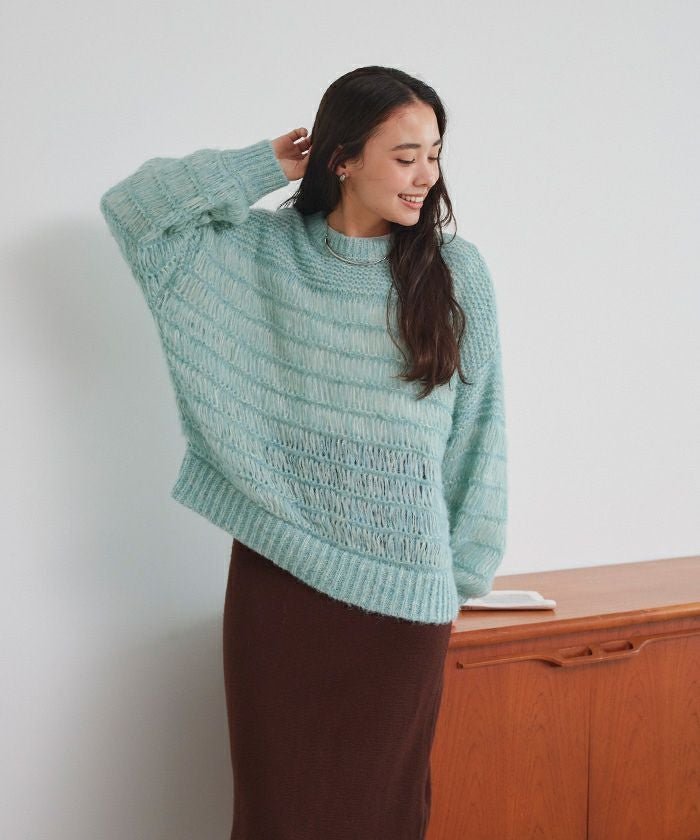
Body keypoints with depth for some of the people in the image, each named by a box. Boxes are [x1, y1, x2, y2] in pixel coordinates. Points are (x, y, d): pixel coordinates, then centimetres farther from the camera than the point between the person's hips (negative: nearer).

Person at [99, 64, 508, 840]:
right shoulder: (261, 252, 2)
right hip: (275, 572, 1)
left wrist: (463, 571, 1)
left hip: (401, 585, 0)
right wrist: (264, 167, -2)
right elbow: (132, 207, -1)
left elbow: (478, 426, 1)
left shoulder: (455, 270, -1)